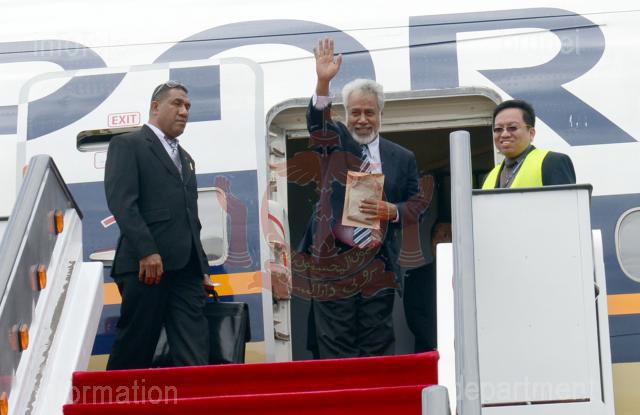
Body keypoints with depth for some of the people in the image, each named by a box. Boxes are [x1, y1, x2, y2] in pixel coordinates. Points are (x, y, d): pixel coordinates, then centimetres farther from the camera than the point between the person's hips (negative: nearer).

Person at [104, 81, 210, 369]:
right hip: (146, 263, -7)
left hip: (186, 264, 7)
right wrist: (146, 252, -19)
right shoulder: (127, 145, 3)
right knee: (135, 345, -3)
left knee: (193, 350, -2)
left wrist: (198, 260, 13)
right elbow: (121, 201, -10)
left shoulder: (185, 158, 27)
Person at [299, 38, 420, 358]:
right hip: (333, 260, -1)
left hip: (378, 264, 1)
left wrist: (392, 211, -11)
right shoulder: (336, 143, 9)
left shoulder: (402, 158, 11)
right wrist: (323, 83, -29)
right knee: (334, 347, 0)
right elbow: (317, 123, -12)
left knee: (377, 347, 4)